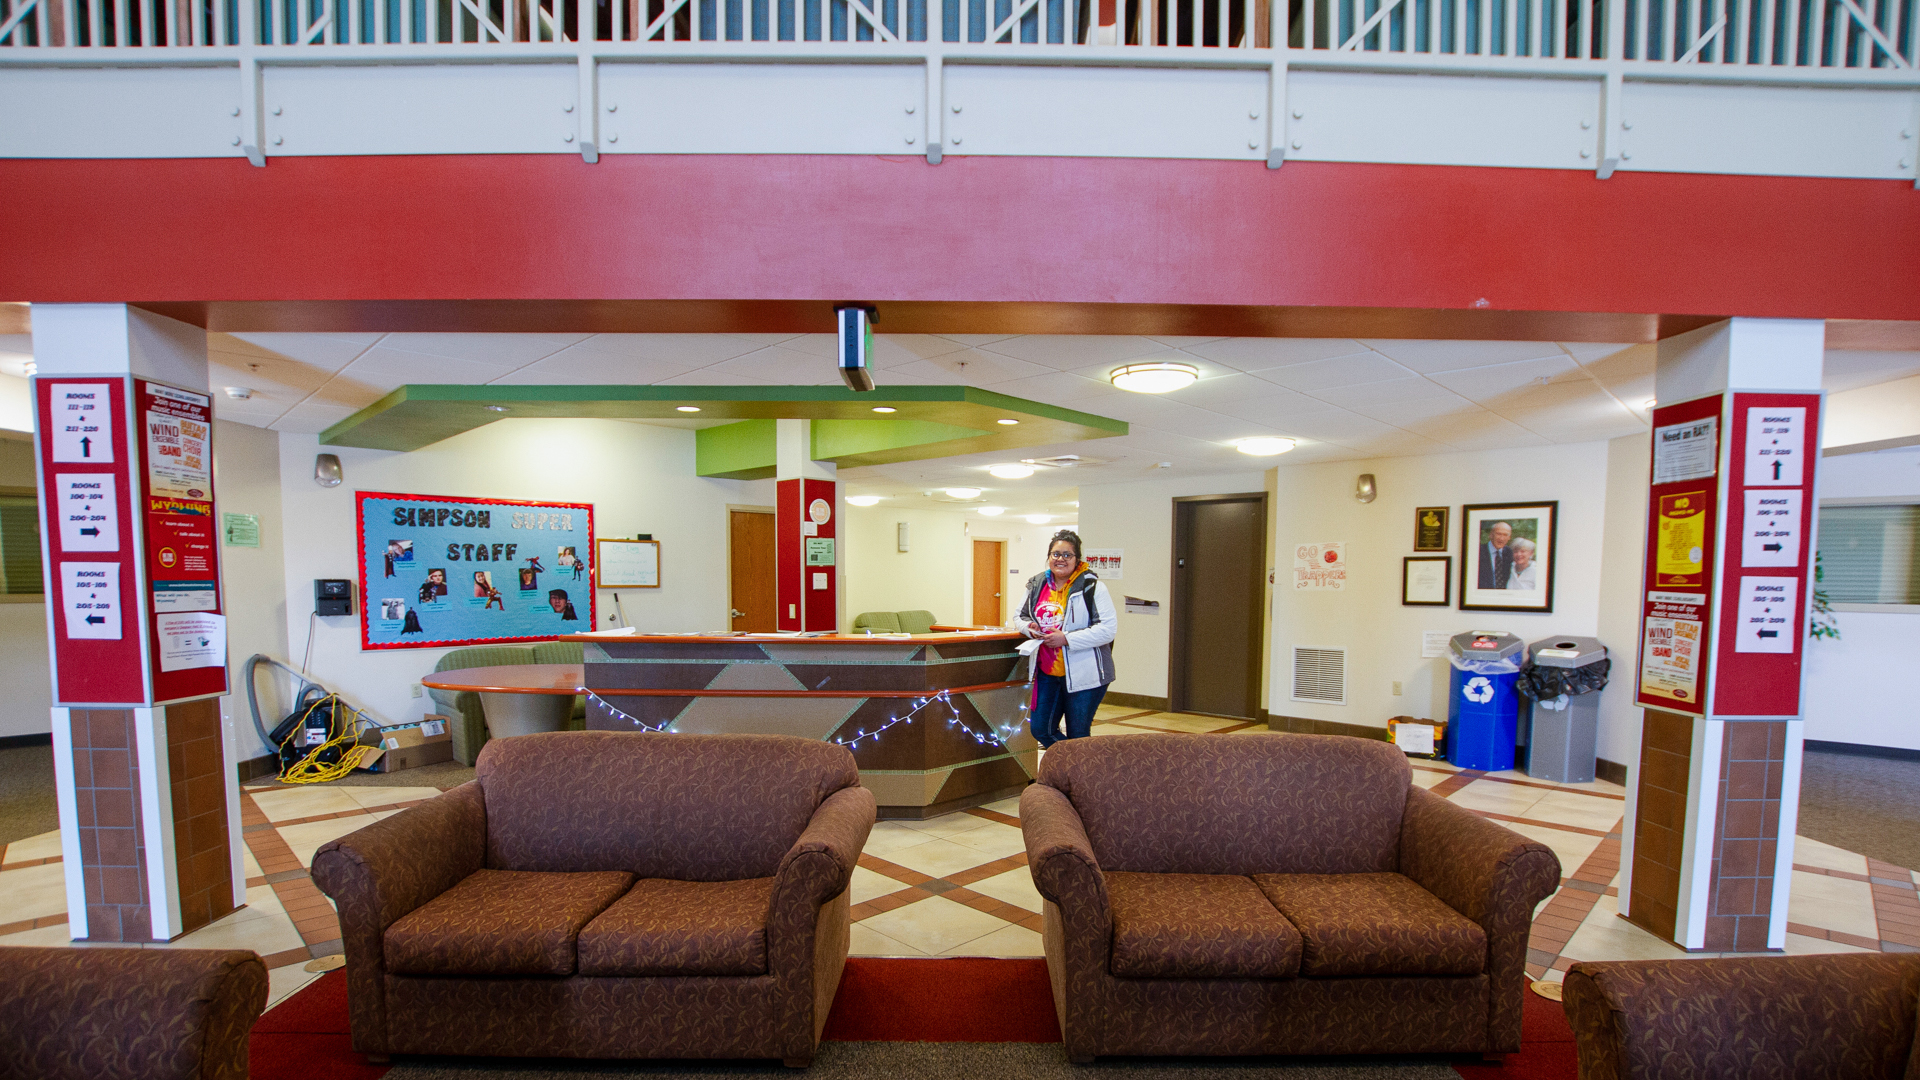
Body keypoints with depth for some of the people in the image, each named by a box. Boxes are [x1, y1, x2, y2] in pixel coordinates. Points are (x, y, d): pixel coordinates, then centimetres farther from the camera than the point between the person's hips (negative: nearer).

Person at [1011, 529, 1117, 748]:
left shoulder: (1091, 587, -10)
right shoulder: (1037, 584, 8)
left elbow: (1108, 629, -18)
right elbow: (1019, 616, 21)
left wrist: (1066, 639, -23)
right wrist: (1029, 627, -4)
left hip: (1083, 675, -6)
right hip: (1047, 673, 6)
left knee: (1077, 736, 6)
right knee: (1041, 729, 11)